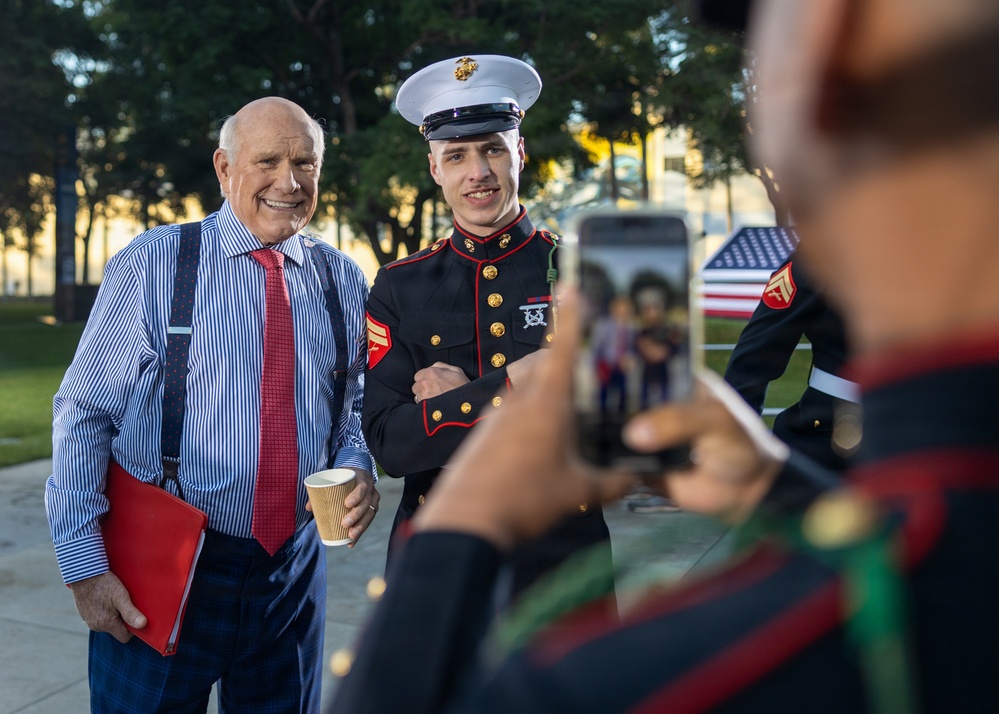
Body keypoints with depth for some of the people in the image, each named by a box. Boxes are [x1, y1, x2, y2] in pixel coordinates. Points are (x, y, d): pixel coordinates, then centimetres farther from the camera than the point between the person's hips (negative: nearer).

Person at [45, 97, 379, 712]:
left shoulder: (344, 280, 4)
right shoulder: (152, 263, -6)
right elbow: (85, 413, -6)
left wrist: (359, 469, -6)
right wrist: (83, 564, -11)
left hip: (293, 569, 4)